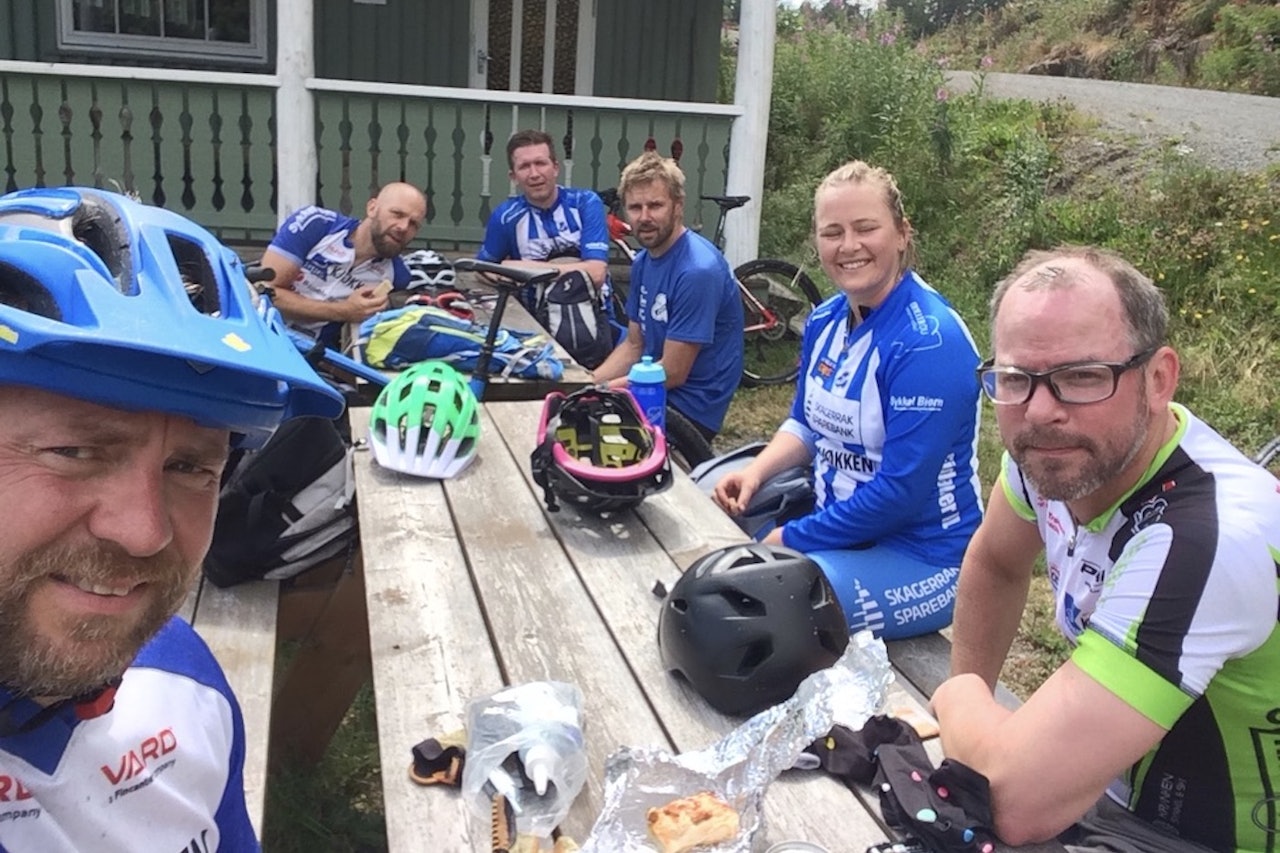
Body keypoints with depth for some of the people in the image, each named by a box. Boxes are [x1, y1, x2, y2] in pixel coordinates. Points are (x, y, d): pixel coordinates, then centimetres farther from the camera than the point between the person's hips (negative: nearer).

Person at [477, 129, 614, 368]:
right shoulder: (506, 216, -1)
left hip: (588, 315, 1)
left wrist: (527, 268, -13)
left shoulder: (586, 203, -4)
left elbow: (595, 273, -14)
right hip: (536, 319, -1)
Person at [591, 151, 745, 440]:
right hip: (654, 392, 8)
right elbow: (634, 346, 11)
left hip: (689, 409, -8)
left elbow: (672, 373, -21)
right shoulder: (643, 261, 5)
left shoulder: (698, 270, -23)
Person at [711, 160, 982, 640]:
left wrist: (789, 541, -18)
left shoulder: (928, 343, -23)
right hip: (834, 517, 8)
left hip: (919, 559, -8)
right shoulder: (825, 321, 3)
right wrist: (755, 472, -4)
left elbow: (901, 493, -25)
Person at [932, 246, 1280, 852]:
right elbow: (994, 563, 10)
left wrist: (959, 699, -16)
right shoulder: (1052, 448, -10)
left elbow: (1017, 801, -36)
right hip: (1114, 789, 6)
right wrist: (974, 729, 8)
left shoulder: (1207, 537, -34)